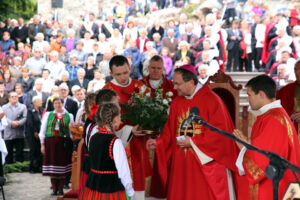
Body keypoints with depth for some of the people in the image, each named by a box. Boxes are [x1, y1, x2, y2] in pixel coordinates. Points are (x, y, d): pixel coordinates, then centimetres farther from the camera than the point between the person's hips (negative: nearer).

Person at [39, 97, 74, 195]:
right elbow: (42, 130, 9)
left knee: (62, 166, -2)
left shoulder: (69, 116, 9)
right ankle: (54, 189, 9)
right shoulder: (48, 115, 10)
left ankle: (61, 189, 7)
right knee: (52, 165, 0)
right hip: (50, 142, 1)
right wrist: (42, 144, 3)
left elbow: (71, 132, 9)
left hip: (63, 142, -1)